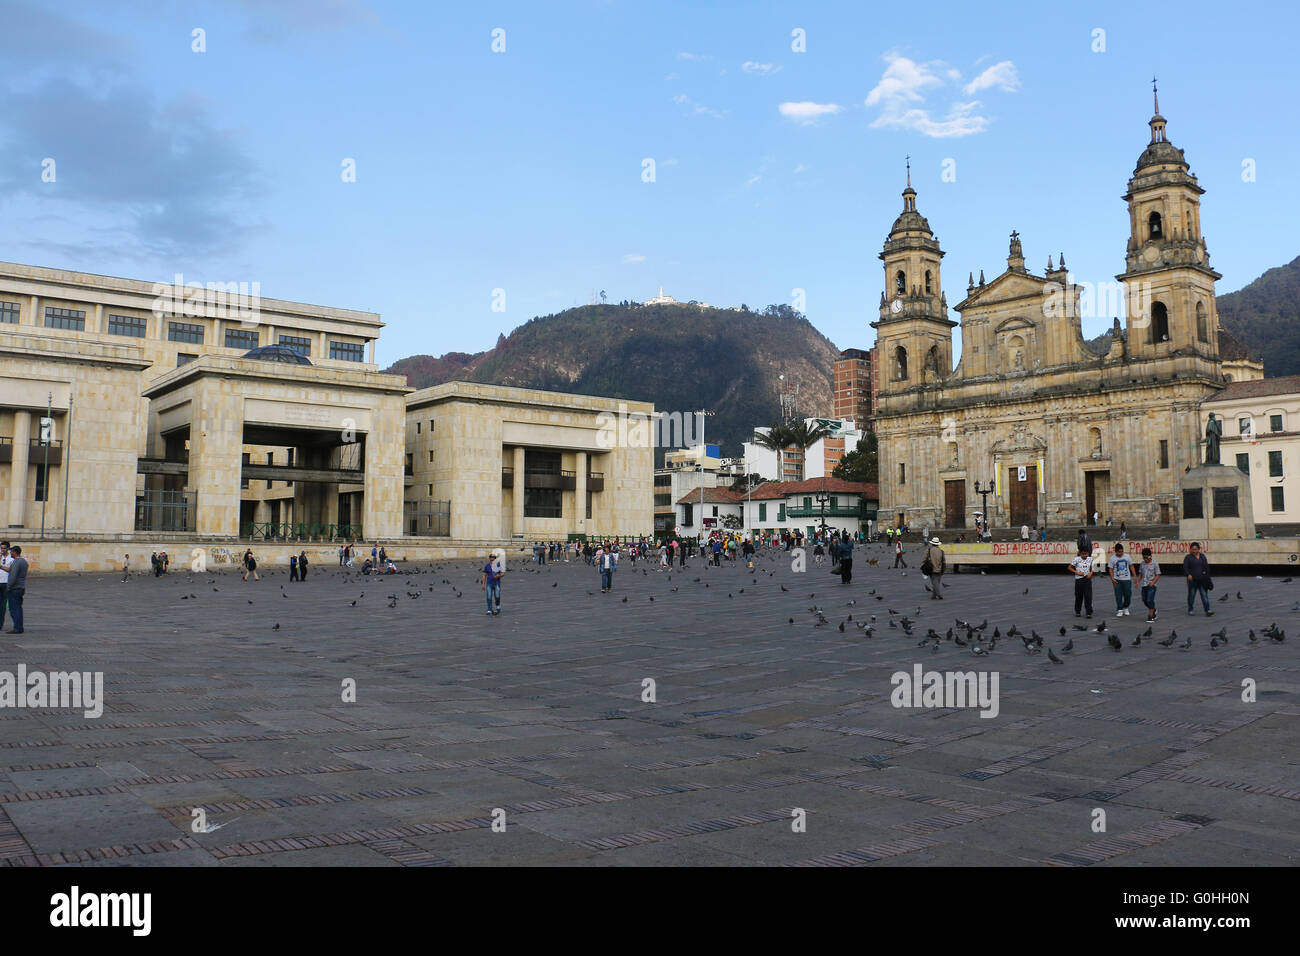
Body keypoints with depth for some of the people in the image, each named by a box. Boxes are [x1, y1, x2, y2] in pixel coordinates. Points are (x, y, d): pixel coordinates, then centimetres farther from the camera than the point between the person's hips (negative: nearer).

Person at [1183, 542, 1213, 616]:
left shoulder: (1202, 556, 12)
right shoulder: (1188, 557, 0)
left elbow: (1206, 566, 18)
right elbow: (1185, 567, -7)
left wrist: (1206, 575, 7)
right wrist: (1188, 575, -22)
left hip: (1202, 579, 3)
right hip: (1192, 579, -3)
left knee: (1204, 594, -4)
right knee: (1191, 594, 5)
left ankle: (1208, 611, -9)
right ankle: (1190, 610, 18)